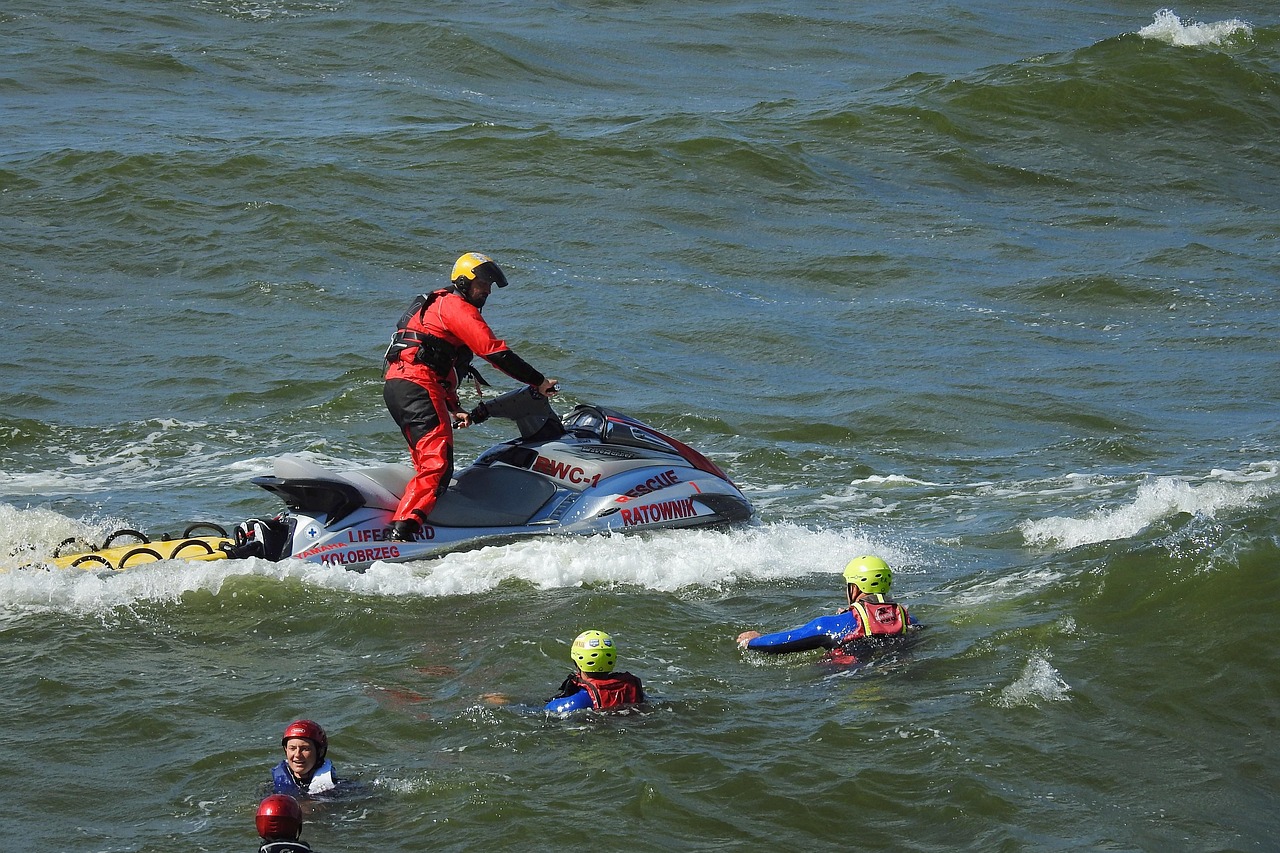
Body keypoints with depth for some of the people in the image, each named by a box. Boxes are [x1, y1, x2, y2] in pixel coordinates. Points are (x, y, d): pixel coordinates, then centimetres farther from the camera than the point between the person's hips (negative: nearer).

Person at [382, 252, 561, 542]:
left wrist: (454, 410, 23)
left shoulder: (438, 305, 29)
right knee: (437, 466, -19)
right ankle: (401, 530, -33)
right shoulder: (456, 306, -3)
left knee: (428, 467, 15)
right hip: (417, 386, -11)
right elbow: (494, 351, -11)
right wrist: (539, 382, -6)